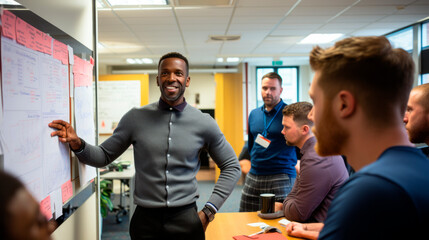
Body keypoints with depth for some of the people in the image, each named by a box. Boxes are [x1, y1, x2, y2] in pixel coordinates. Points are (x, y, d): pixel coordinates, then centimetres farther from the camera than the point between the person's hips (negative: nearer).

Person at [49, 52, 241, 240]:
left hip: (186, 219, 0)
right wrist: (77, 144, -13)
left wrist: (209, 211, 0)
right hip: (145, 219, 1)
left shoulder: (204, 123, -2)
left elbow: (231, 167, 6)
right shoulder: (136, 118, 0)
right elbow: (104, 156, 7)